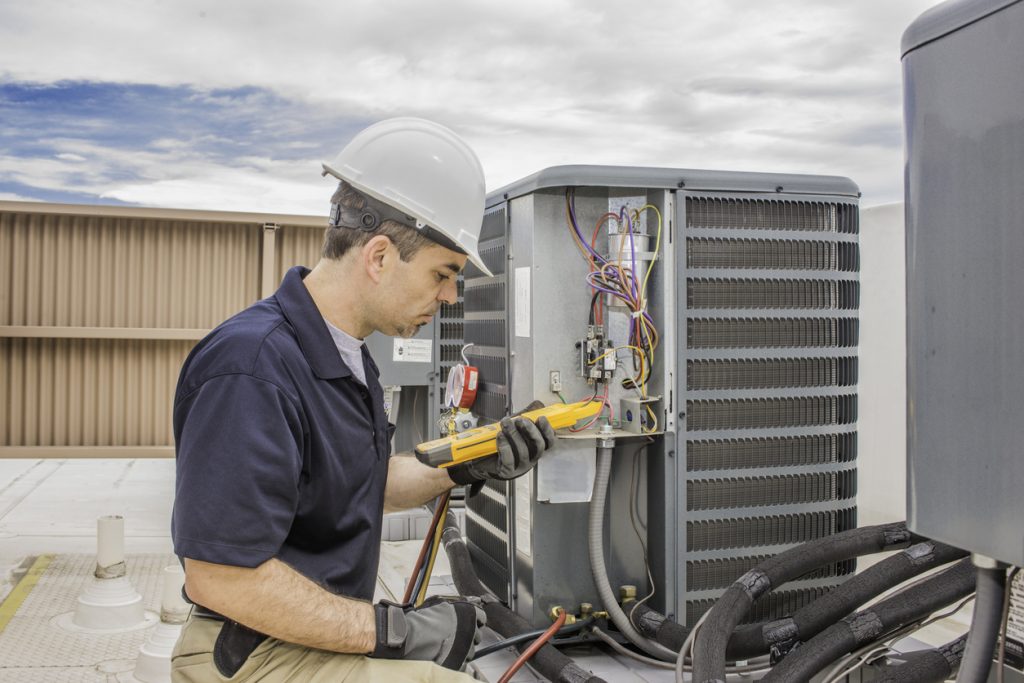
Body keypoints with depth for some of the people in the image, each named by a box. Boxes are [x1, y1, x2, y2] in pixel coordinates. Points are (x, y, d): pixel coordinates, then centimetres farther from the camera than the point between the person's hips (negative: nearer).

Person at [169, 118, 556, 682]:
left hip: (322, 631, 9)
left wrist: (467, 467, 0)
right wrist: (396, 631, -21)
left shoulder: (344, 351, 7)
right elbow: (221, 578, -27)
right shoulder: (253, 367, -25)